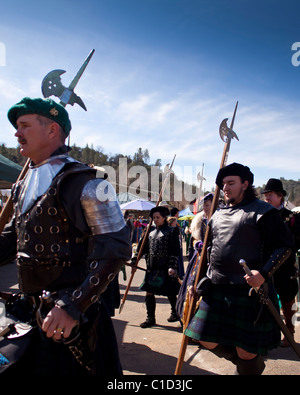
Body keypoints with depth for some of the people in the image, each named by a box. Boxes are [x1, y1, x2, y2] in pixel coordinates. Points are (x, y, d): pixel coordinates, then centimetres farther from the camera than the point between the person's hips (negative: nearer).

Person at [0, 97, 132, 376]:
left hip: (70, 319, -7)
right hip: (28, 314, 7)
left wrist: (73, 306, -24)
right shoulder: (24, 186, 10)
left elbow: (116, 248, -20)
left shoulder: (83, 182, -16)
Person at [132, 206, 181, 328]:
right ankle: (150, 318, 19)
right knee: (149, 292, 5)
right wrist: (135, 259, 7)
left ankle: (175, 312, 34)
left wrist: (172, 266, -18)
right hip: (152, 268, 5)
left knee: (170, 293, 9)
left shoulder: (171, 231, -5)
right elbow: (142, 246, 14)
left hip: (165, 268, -5)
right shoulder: (150, 231, 11)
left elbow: (175, 251, -10)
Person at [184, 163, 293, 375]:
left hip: (249, 291, -6)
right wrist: (197, 281, 17)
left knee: (246, 351, 1)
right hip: (216, 288, 7)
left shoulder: (262, 211, -6)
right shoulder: (218, 214, 13)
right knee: (208, 341, 10)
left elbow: (284, 245, -8)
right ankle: (254, 363, 36)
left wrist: (264, 273, -22)